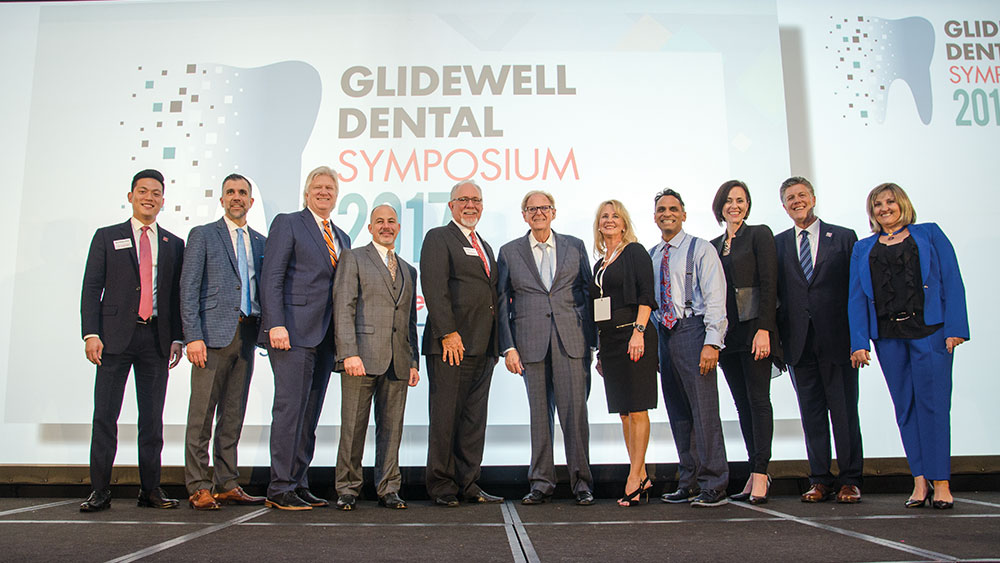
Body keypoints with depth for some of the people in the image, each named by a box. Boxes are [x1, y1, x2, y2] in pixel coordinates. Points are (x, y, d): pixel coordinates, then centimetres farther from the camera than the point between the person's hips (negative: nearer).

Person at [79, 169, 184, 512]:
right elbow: (91, 288, 4)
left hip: (156, 338, 2)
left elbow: (178, 295, 12)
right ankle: (100, 491, 7)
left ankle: (150, 489, 13)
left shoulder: (174, 245, 14)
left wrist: (177, 338, 3)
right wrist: (91, 333, -7)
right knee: (105, 416, -1)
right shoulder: (107, 237, 9)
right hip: (115, 337, -1)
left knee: (152, 418, 5)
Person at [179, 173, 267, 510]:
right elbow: (188, 289, -3)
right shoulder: (203, 235, 5)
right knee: (202, 414, -4)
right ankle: (198, 488, 3)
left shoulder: (259, 242, 18)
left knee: (233, 415, 8)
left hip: (246, 335, 5)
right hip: (214, 334, -4)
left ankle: (227, 485, 15)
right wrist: (193, 336, -12)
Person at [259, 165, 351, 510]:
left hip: (325, 336, 6)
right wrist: (275, 324, -17)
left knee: (310, 414, 8)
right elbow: (271, 277, -6)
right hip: (292, 332, -6)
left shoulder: (342, 239, 22)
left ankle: (299, 484, 14)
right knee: (290, 408, -7)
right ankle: (280, 489, 0)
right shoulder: (287, 224, 3)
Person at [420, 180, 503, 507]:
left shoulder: (484, 246, 24)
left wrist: (497, 344, 15)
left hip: (482, 346, 7)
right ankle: (442, 486, 8)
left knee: (475, 418, 9)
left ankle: (468, 484, 16)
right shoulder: (438, 238, 0)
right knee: (445, 416, -1)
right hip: (450, 344, -7)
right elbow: (434, 287, -11)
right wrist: (448, 332, -19)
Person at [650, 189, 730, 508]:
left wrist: (712, 342, -17)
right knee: (678, 413, 9)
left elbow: (715, 298, -7)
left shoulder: (700, 249, 1)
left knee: (703, 409, -7)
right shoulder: (651, 256, 17)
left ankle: (714, 486, 1)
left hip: (692, 329, -6)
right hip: (664, 335, 6)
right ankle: (689, 484, 17)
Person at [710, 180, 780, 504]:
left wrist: (763, 330, -17)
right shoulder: (713, 245, 17)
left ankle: (760, 474, -3)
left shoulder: (759, 235, 0)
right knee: (743, 404, 7)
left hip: (753, 329, -6)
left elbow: (768, 284, -8)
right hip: (727, 334, 6)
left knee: (758, 399, -6)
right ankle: (756, 474, 12)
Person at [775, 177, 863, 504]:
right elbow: (773, 292, 7)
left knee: (844, 410, 2)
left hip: (837, 338, -2)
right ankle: (820, 480, 14)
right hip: (798, 341, 2)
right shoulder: (777, 244, 11)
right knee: (811, 412, 6)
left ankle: (850, 480, 13)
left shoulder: (844, 238, 7)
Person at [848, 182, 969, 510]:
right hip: (887, 336, 3)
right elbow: (857, 298, 10)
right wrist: (859, 342, 0)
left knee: (933, 404, -6)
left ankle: (940, 482, 1)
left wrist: (955, 329, -9)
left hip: (928, 330, -2)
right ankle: (920, 481, 9)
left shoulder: (929, 234, 10)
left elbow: (952, 282, 2)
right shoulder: (862, 249, 16)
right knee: (905, 407, 3)